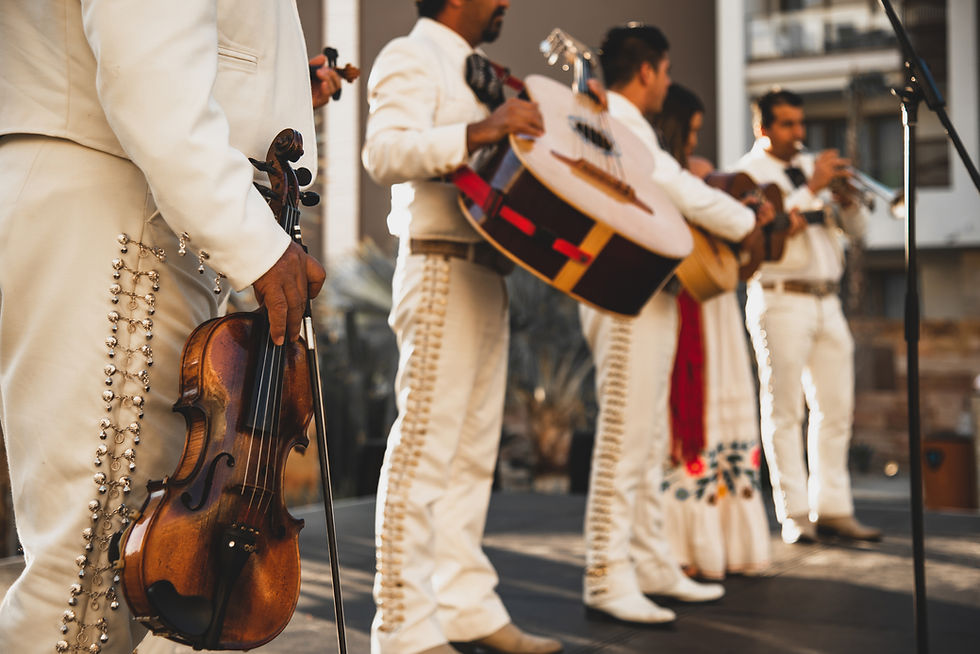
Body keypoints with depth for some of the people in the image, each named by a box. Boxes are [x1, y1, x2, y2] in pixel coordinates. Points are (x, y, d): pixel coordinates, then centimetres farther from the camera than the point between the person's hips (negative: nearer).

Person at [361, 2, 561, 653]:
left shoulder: (472, 70, 24)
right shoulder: (411, 56, -5)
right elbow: (385, 150, -23)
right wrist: (480, 131, -34)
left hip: (486, 274, 10)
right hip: (441, 269, -10)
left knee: (472, 452, 11)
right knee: (425, 447, -8)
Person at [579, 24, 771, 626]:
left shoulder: (618, 124, 21)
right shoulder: (618, 126, -12)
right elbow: (679, 191, -17)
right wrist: (752, 221, -4)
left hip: (644, 295, 11)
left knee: (649, 442, 13)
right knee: (624, 439, -9)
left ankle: (654, 567, 20)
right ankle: (608, 581, -5)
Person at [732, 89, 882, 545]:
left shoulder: (813, 166, 20)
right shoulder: (748, 172, 1)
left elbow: (857, 228, 17)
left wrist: (847, 200, -4)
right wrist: (811, 189, -15)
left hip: (827, 301, 6)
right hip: (780, 301, -6)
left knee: (835, 409, 4)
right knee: (784, 411, -5)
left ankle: (832, 508, 10)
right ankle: (794, 515, -2)